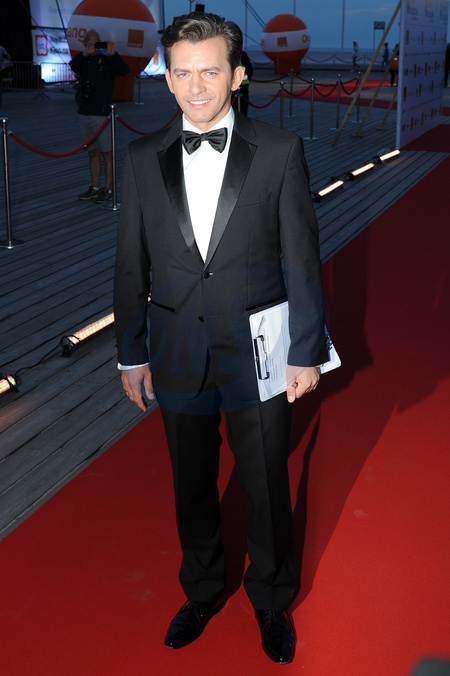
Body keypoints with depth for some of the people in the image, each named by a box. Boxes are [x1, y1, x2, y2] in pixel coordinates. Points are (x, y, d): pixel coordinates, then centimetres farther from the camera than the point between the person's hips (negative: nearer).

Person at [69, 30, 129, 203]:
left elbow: (124, 70, -17)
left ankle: (108, 189, 3)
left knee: (106, 152, -2)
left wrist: (113, 54, -32)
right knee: (93, 152, 11)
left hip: (101, 114, -5)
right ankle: (95, 188, 18)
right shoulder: (83, 61, 11)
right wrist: (85, 54, -28)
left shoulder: (106, 60, -1)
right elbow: (73, 66, -11)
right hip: (85, 113, 5)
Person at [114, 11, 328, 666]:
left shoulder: (280, 151, -7)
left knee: (267, 490, 13)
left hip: (259, 357, -2)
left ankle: (272, 600, 39)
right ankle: (203, 590, 44)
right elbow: (132, 265, 3)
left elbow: (302, 260, -5)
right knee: (193, 488, 19)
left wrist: (306, 352, -6)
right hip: (180, 359, 2)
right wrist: (131, 354, 5)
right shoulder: (143, 159, -1)